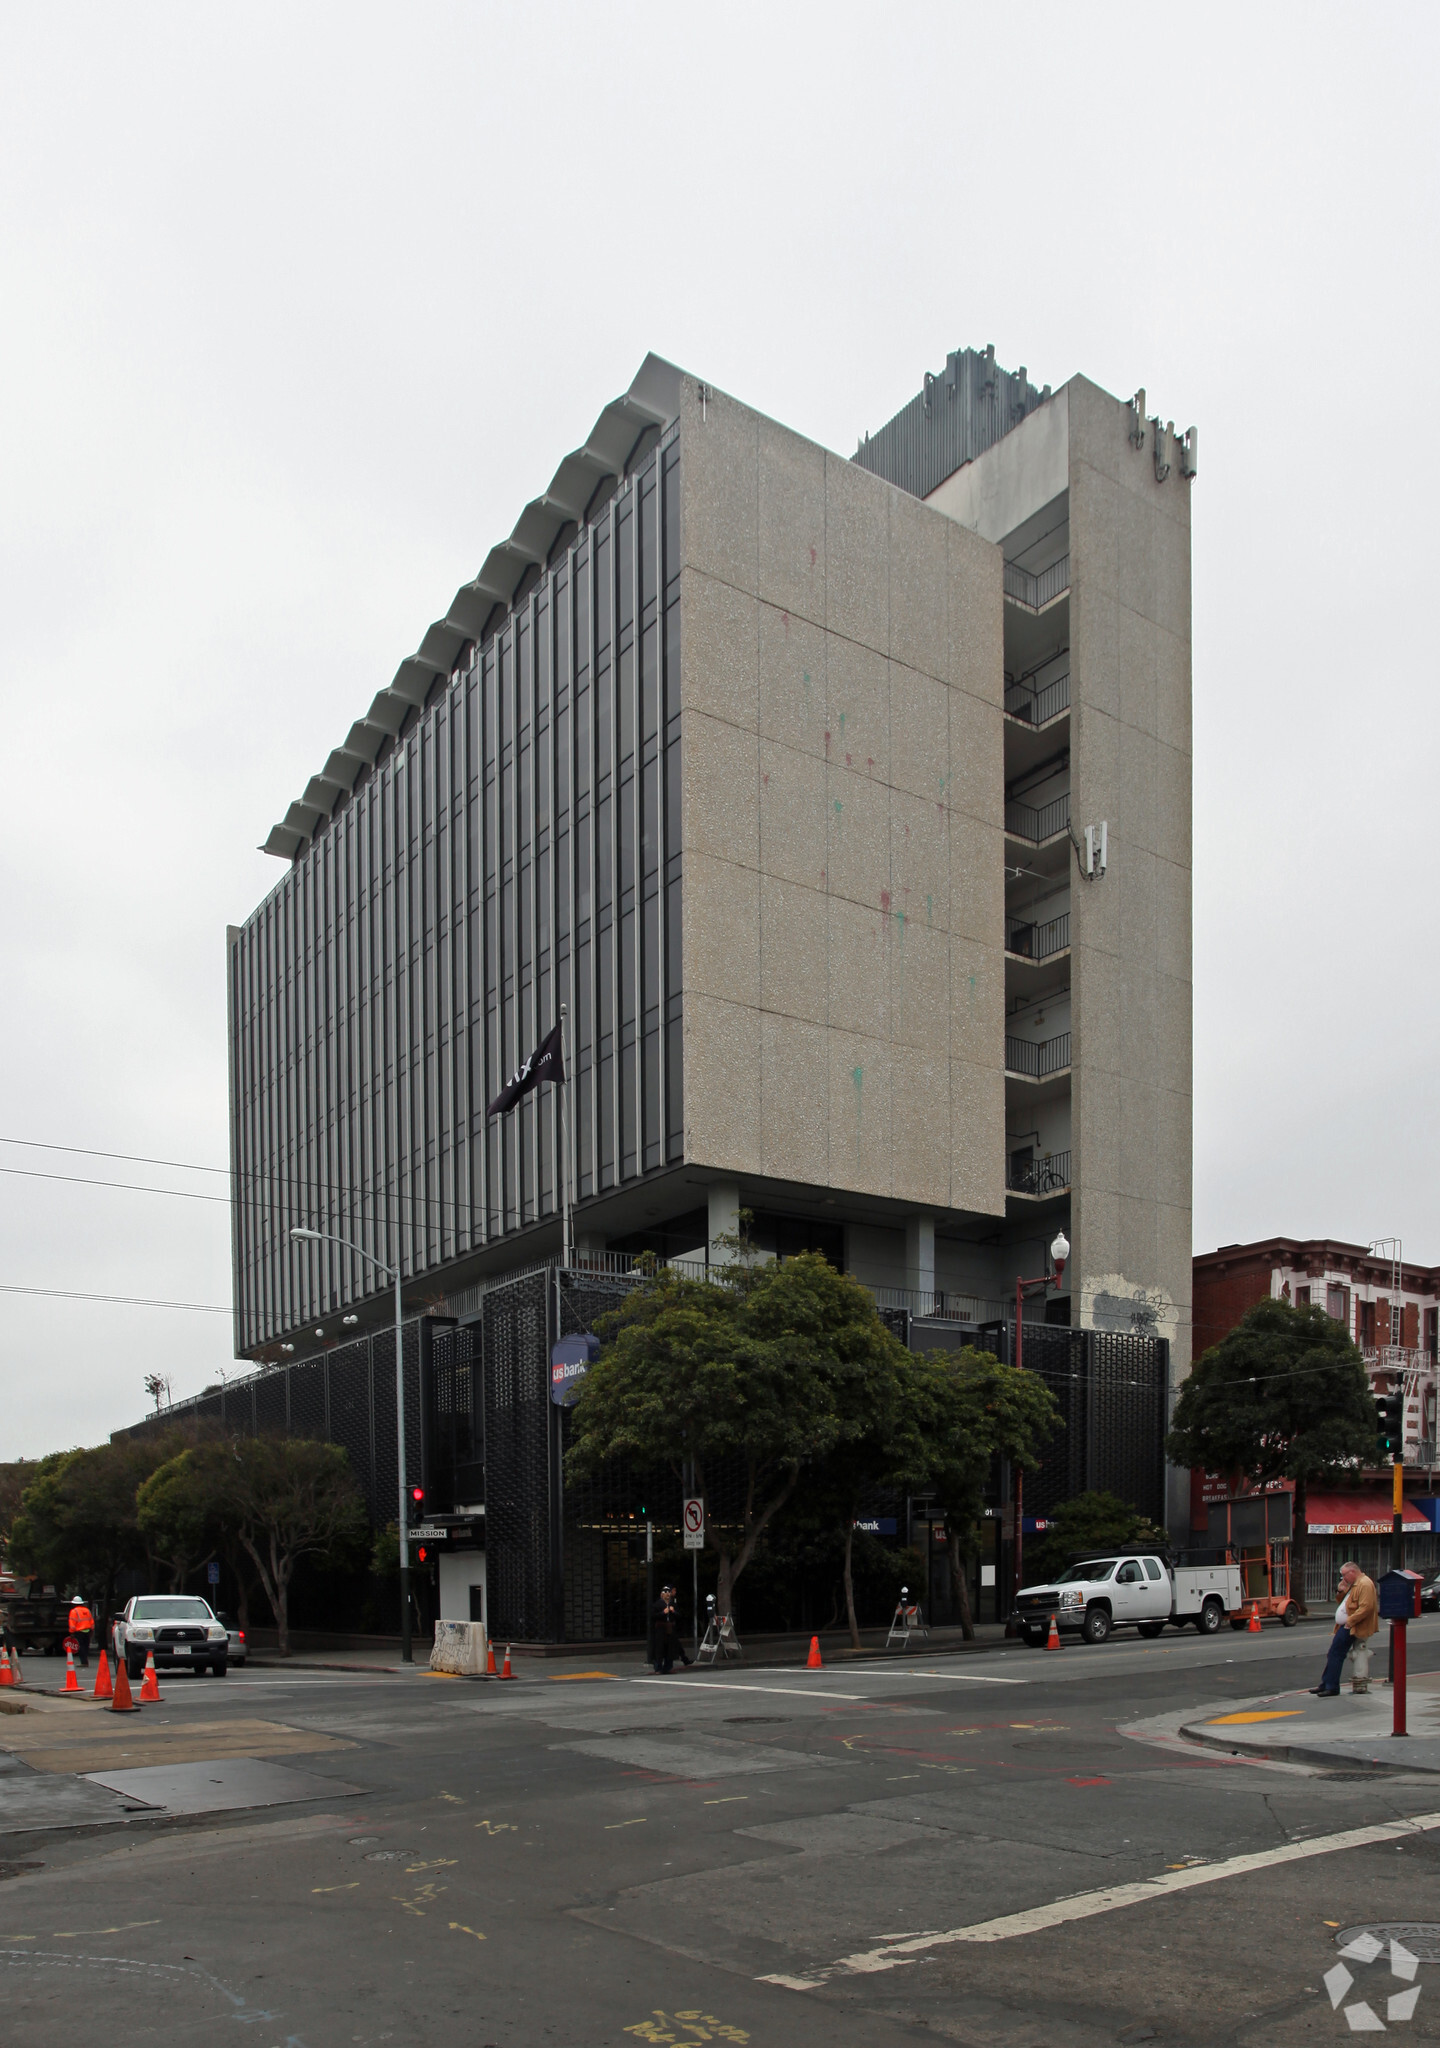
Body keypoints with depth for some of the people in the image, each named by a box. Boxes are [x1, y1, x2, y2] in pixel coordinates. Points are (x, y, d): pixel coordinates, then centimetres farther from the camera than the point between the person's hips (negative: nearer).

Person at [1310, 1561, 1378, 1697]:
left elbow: (1366, 1607, -25)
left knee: (1336, 1654, -9)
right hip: (1346, 1626, 10)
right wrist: (1343, 1590, 6)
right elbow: (1342, 1601, 27)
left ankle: (1331, 1687, -5)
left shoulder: (1365, 1584, -15)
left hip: (1352, 1628, -10)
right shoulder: (1353, 1584, 19)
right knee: (1333, 1654, 10)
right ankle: (1326, 1685, 14)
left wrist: (1349, 1621, -23)